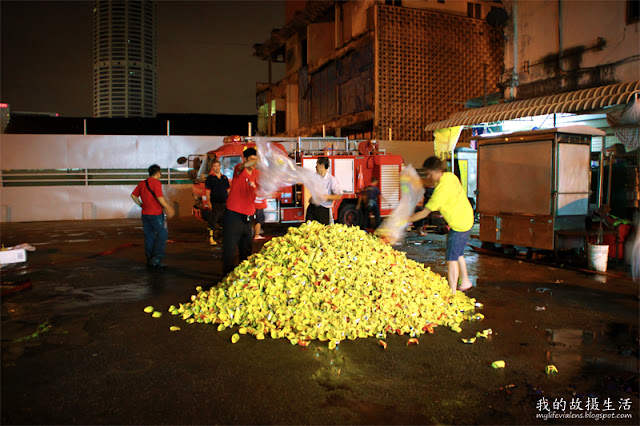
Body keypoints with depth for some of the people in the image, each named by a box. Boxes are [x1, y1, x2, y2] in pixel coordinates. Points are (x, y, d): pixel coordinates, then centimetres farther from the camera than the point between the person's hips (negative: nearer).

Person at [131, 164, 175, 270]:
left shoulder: (142, 183, 12)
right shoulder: (156, 182, -11)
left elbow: (133, 195, 16)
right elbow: (159, 197, -19)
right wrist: (167, 207, -10)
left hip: (145, 214, 8)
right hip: (156, 214, -8)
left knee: (149, 236, 12)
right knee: (162, 235, -1)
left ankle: (150, 260, 16)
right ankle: (156, 259, -9)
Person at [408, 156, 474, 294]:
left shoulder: (442, 189, -27)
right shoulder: (450, 176, -2)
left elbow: (425, 213, -23)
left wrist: (406, 219, -15)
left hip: (459, 225, -10)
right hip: (466, 219, 10)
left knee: (452, 259, -4)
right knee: (457, 254, 22)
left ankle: (452, 293, 0)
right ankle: (465, 282, 36)